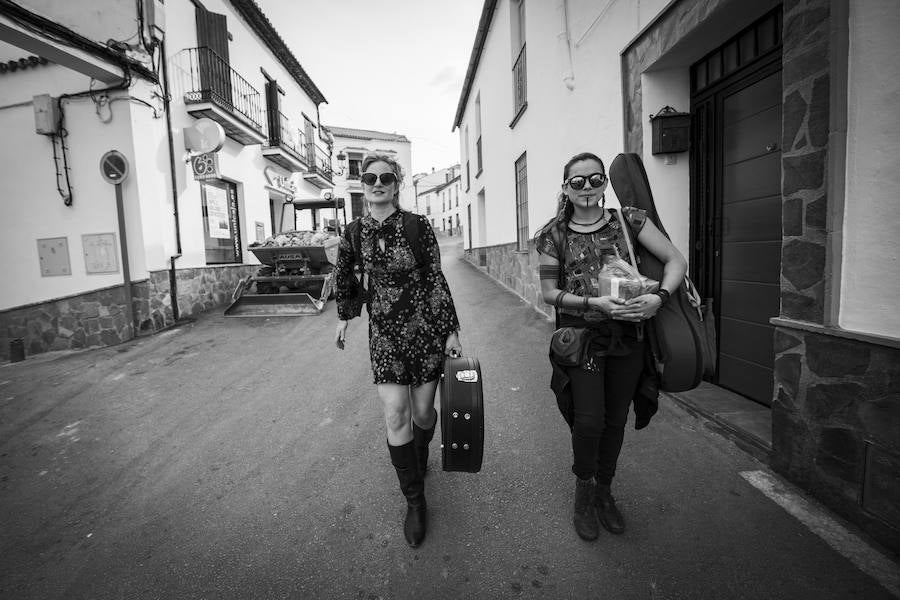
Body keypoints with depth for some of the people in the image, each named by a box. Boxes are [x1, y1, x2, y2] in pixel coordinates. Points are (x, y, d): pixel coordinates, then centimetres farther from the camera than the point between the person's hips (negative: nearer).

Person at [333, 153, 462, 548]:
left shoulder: (417, 226, -9)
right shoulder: (353, 233, 0)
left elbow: (436, 280, -6)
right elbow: (343, 276, 19)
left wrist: (451, 331, -6)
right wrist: (344, 316, 22)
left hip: (426, 328, -1)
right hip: (384, 333, 2)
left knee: (422, 411, 11)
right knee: (395, 418, -2)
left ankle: (419, 457, 47)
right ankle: (414, 502, 17)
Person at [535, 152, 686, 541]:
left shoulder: (628, 221, 1)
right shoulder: (555, 234, -2)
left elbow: (675, 260, 1)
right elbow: (549, 292, -2)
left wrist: (659, 297, -18)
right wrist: (595, 302, -16)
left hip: (628, 336, 2)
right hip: (581, 337, -2)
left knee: (616, 419, 11)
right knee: (589, 419, -7)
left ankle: (604, 491, 36)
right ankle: (583, 492, 23)